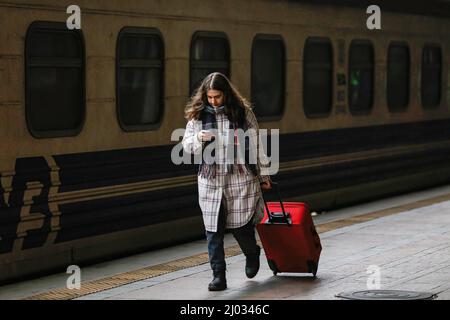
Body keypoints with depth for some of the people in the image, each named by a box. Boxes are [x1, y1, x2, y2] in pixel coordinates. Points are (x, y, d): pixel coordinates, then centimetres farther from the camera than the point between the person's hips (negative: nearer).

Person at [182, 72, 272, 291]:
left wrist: (263, 175, 10)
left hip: (240, 180, -2)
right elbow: (186, 145, 8)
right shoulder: (198, 115, 3)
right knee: (213, 229, 0)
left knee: (241, 225, 2)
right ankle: (218, 275, 7)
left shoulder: (242, 112, -1)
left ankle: (252, 254, 35)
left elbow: (256, 146, 6)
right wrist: (199, 138, -15)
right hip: (210, 182, 2)